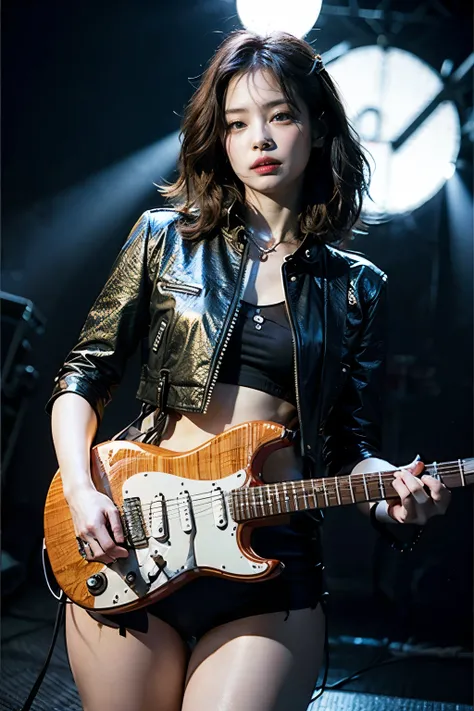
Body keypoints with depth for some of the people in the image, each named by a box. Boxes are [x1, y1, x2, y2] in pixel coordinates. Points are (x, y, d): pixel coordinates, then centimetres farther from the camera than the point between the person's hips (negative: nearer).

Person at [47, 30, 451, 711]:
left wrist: (390, 487, -12)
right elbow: (84, 374, 7)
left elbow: (352, 445, 10)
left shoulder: (355, 288, 7)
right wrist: (80, 490, -7)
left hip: (273, 559, 0)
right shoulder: (168, 238, 5)